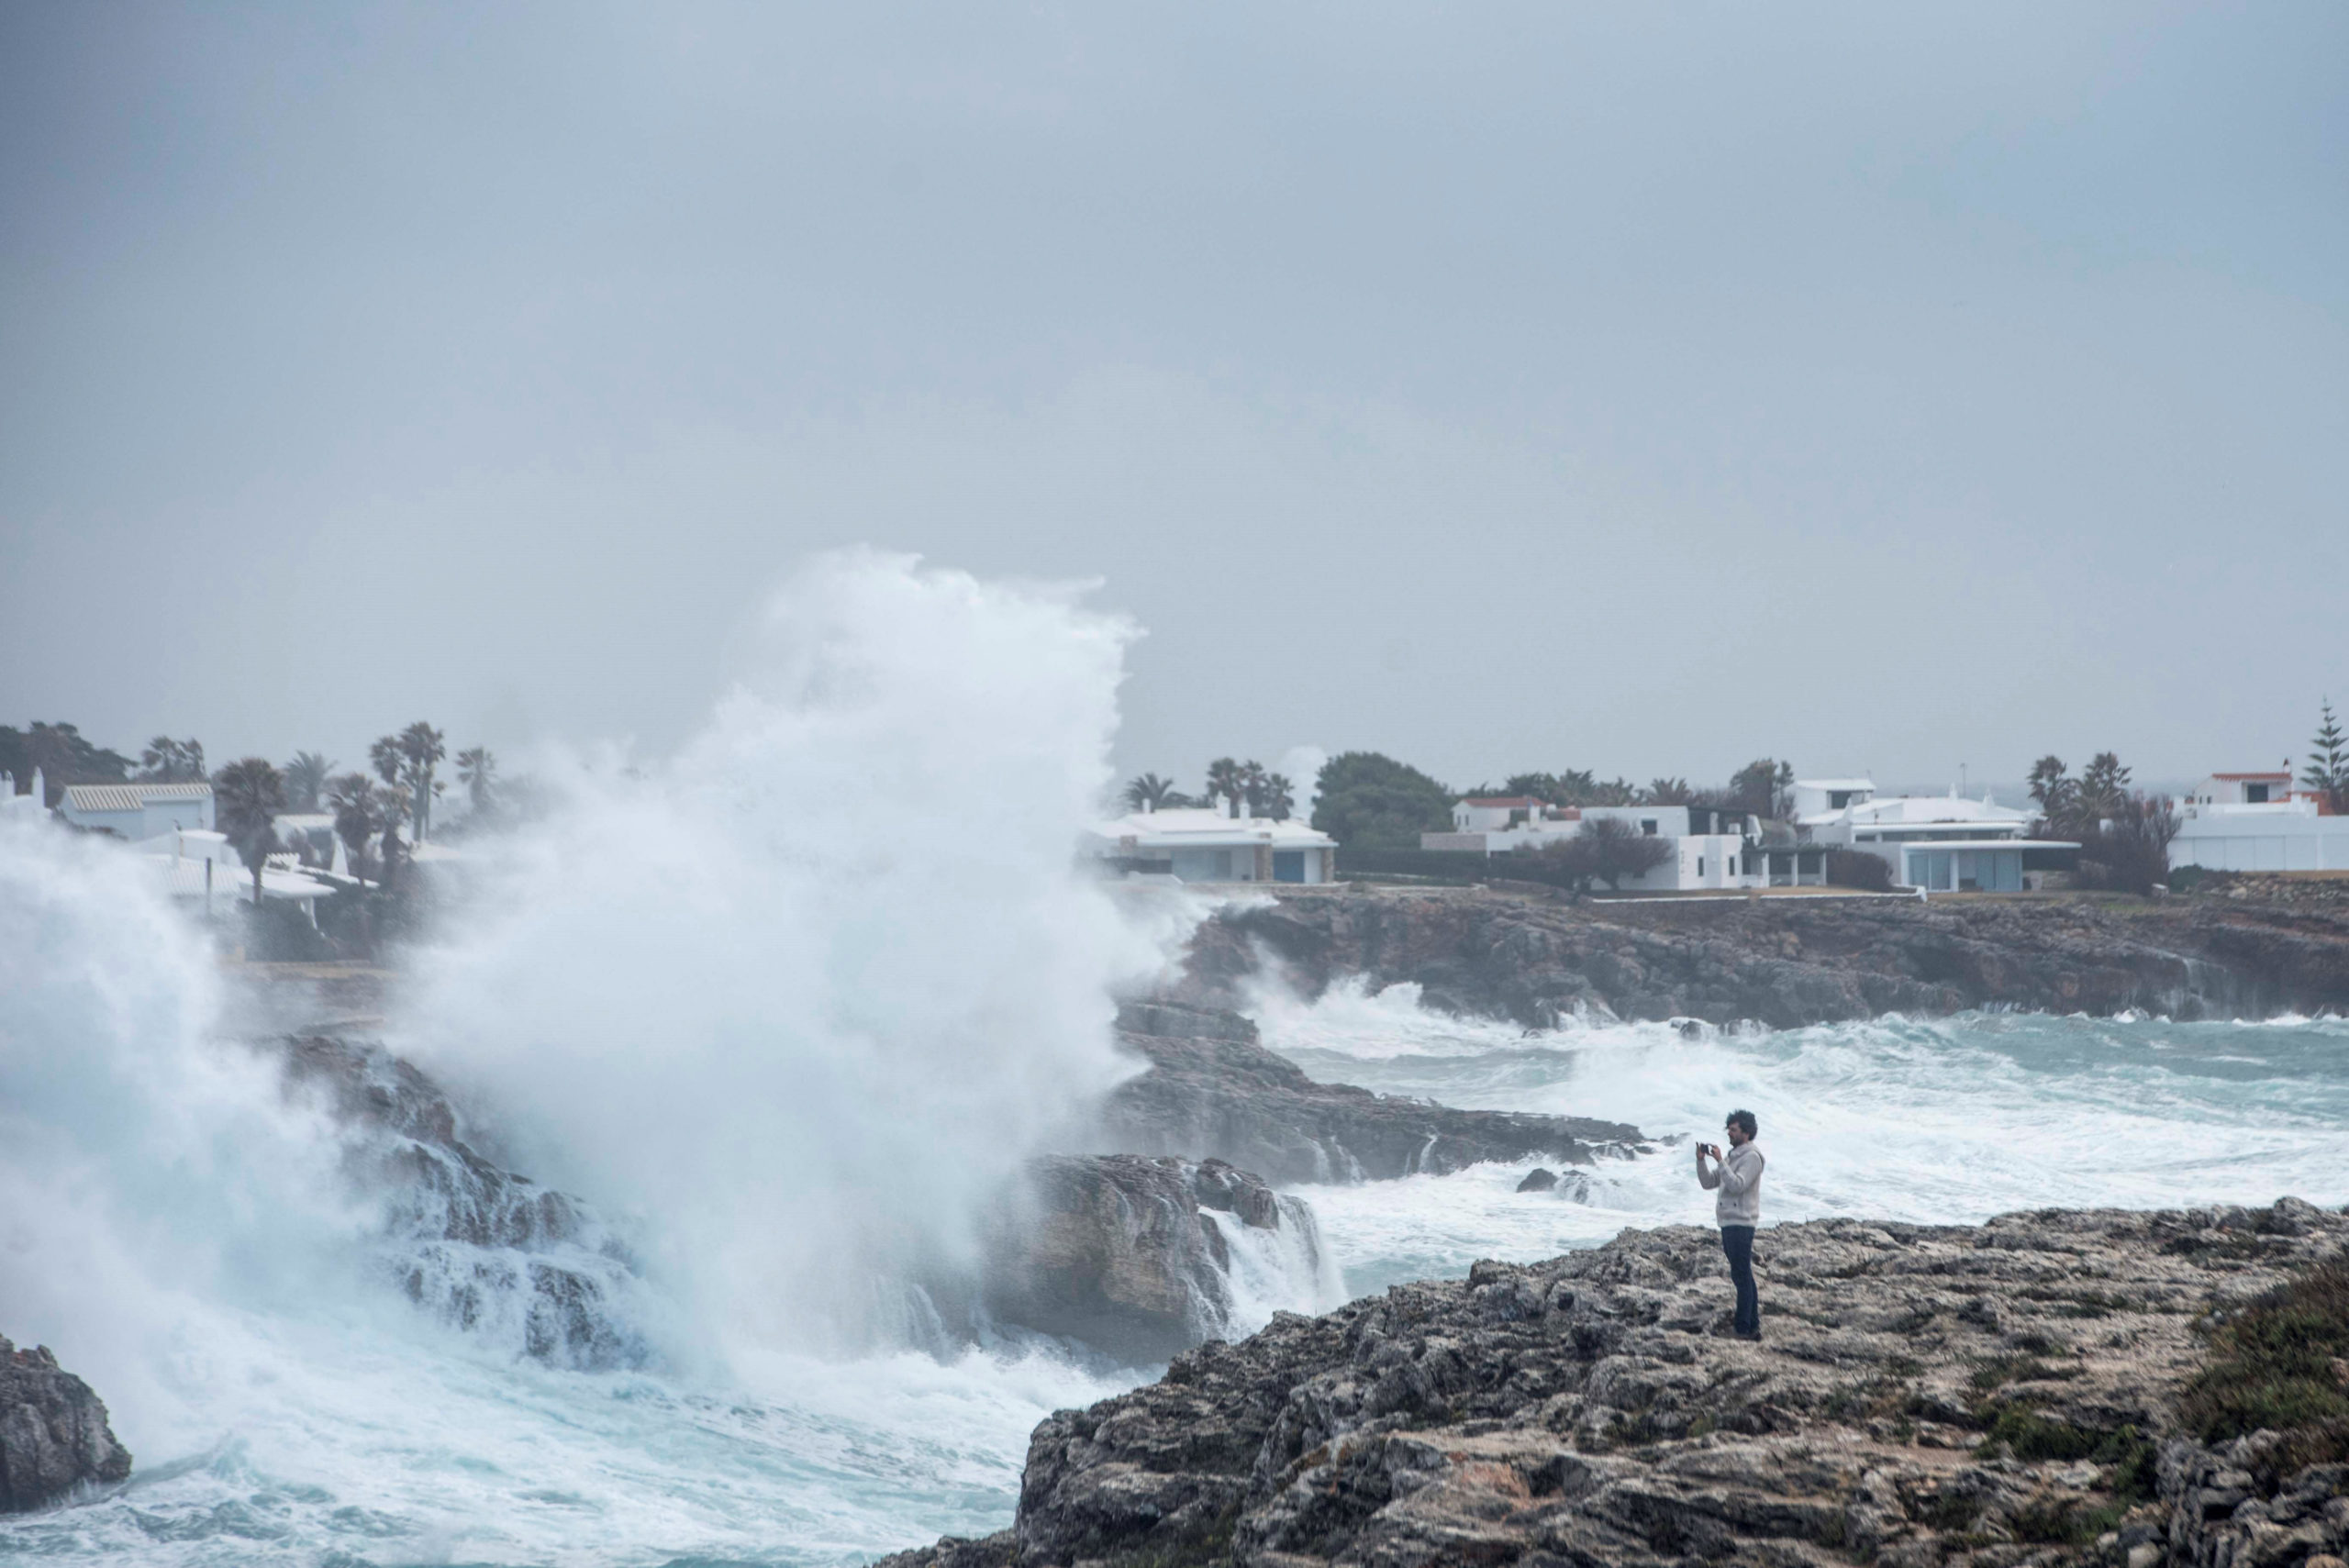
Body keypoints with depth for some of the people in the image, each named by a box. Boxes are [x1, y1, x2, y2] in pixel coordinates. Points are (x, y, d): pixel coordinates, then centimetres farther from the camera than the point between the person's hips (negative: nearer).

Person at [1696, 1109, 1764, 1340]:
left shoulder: (1751, 1157, -10)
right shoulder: (1732, 1156, 19)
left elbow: (1737, 1185, -23)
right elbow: (1708, 1183, 16)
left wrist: (1720, 1161, -22)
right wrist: (1701, 1160, 3)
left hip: (1740, 1224, -10)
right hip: (1729, 1224, 10)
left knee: (1742, 1277, -10)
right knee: (1743, 1277, 12)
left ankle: (1744, 1329, -11)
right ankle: (1753, 1327, 16)